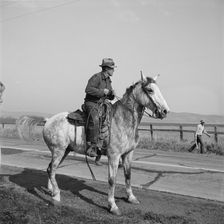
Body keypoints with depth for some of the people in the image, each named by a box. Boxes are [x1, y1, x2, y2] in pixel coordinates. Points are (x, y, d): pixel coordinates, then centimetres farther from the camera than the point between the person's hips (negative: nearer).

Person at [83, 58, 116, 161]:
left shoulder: (108, 80, 16)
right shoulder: (96, 77, -10)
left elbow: (110, 97, 23)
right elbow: (88, 89, -23)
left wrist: (112, 94, -1)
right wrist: (102, 91, -19)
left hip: (102, 105, 9)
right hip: (91, 103, -9)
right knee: (94, 120, -34)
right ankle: (91, 147, -31)